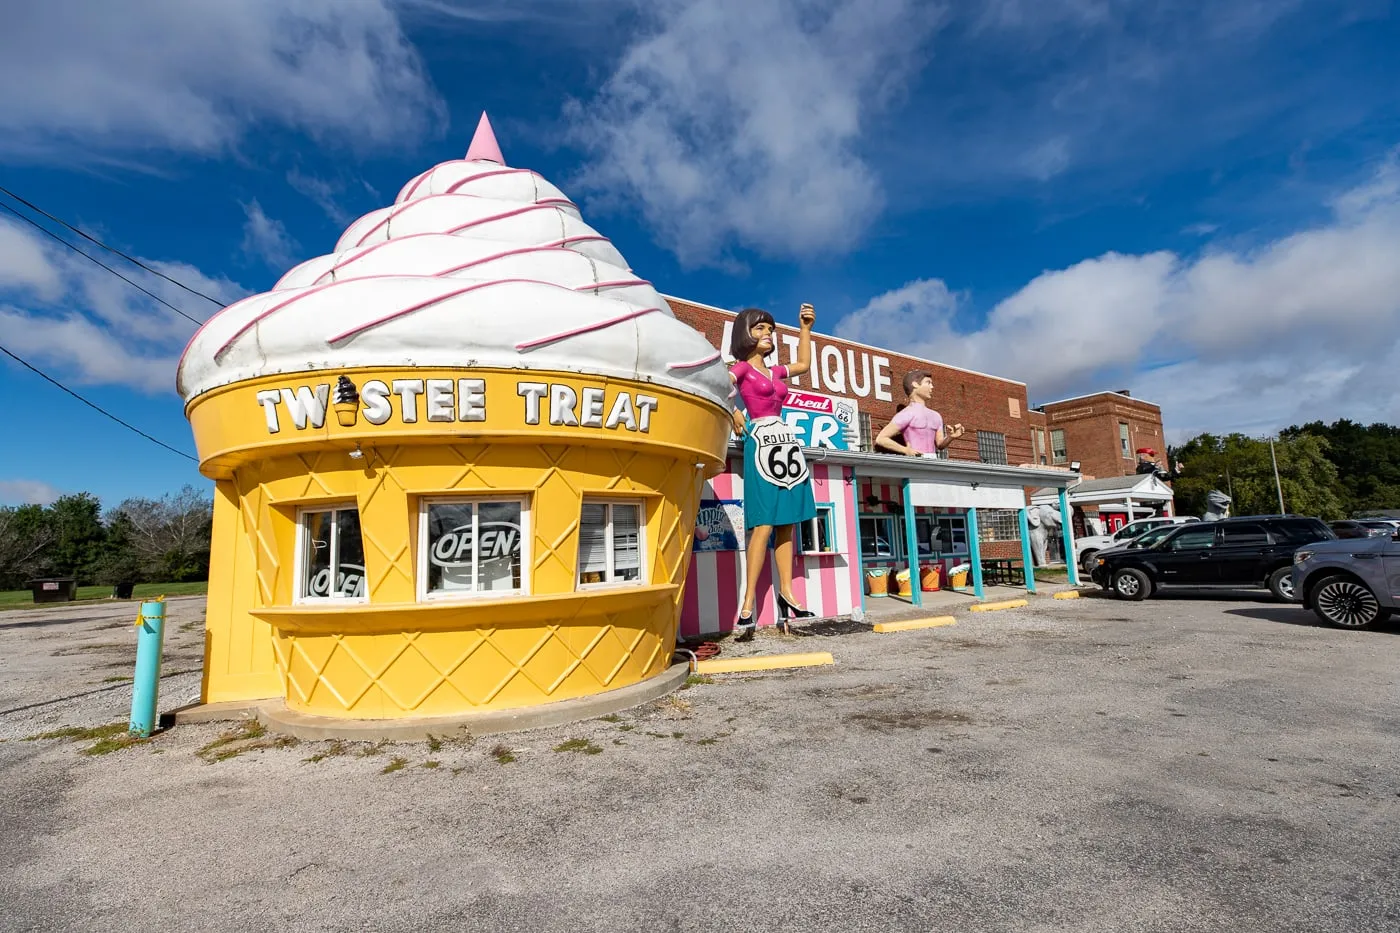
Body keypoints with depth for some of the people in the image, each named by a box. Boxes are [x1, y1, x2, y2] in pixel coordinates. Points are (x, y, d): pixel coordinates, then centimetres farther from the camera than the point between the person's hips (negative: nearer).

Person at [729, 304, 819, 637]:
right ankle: (748, 604, -7)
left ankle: (786, 592, 15)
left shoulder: (775, 371, 20)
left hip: (787, 442, 7)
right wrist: (733, 411, -22)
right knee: (764, 525, -12)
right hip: (762, 444, -7)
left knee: (788, 524, 7)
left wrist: (805, 328, 34)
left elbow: (804, 364, 36)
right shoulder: (741, 368, 1)